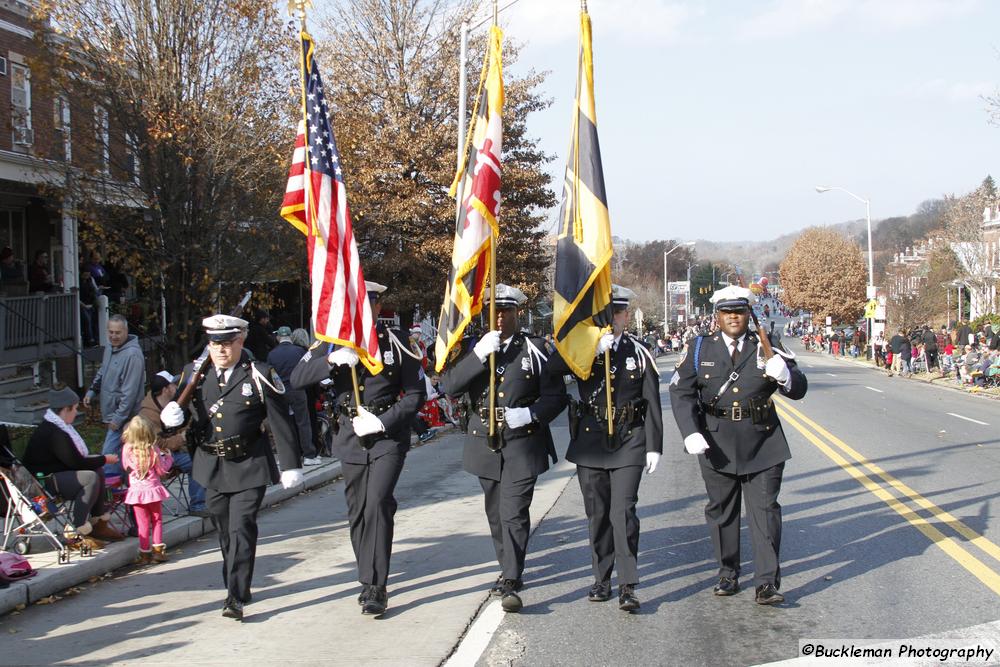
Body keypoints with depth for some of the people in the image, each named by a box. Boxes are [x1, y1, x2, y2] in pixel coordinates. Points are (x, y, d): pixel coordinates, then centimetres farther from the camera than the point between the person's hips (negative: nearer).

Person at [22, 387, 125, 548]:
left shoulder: (52, 426, 11)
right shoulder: (54, 434, -24)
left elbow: (75, 457, 16)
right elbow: (76, 463, -21)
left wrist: (99, 458, 5)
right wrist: (104, 459, -9)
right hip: (44, 480, -11)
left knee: (97, 472, 6)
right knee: (91, 478, -25)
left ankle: (99, 523, 8)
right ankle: (76, 533, -22)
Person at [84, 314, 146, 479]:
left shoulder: (133, 354, -20)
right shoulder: (110, 347, 9)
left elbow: (130, 391, -21)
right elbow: (102, 372, 28)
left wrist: (118, 418, -19)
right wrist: (91, 392, 14)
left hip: (123, 417, -9)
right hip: (111, 415, 9)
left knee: (109, 455, -13)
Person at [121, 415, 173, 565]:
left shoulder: (127, 449, -10)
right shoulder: (153, 449, -13)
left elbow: (125, 467, 5)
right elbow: (162, 469, -6)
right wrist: (168, 458, 11)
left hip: (137, 490, 0)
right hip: (153, 489, 0)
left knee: (143, 523, 7)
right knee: (157, 520, 14)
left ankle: (145, 553, 10)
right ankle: (158, 550, 15)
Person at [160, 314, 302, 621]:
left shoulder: (260, 375, -8)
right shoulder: (194, 374, 4)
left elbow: (281, 423, -6)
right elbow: (180, 411, 13)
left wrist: (291, 466, -6)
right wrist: (170, 415, -13)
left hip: (249, 467, -4)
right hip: (212, 466, 5)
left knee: (242, 529, -11)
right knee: (224, 531, 14)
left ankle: (236, 597, -9)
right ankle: (237, 585, 30)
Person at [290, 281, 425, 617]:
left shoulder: (396, 342, -5)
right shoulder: (333, 341, 3)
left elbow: (415, 394, -3)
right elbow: (297, 379, -6)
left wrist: (382, 422, -16)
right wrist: (330, 361, -23)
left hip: (388, 436, -4)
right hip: (351, 437, 4)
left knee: (378, 503, -19)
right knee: (358, 511, 11)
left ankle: (375, 587, -14)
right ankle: (370, 580, 26)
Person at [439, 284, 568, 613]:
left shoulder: (534, 349, 0)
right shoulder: (473, 349, 4)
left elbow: (556, 395, 1)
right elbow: (449, 386, -9)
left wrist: (531, 414, -17)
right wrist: (478, 355, -21)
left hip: (522, 445, -3)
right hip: (485, 444, 3)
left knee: (514, 514, -12)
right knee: (496, 515, 14)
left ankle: (511, 583, -12)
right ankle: (508, 570, 31)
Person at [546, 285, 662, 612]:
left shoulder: (640, 353, 4)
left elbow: (652, 404, 3)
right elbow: (552, 368, -16)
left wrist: (654, 447, -2)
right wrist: (593, 349, -24)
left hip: (629, 442, -2)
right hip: (590, 440, 2)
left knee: (624, 512, -11)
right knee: (597, 514, 10)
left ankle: (628, 586, -9)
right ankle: (602, 580, 21)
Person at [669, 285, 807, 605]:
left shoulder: (767, 348, 3)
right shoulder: (701, 349, 3)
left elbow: (799, 390, -2)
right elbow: (681, 392, -2)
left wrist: (784, 376, -26)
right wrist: (691, 432, -15)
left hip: (762, 444, -1)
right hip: (716, 444, 1)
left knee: (765, 510, -5)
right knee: (721, 510, 10)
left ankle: (767, 583, -4)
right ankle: (728, 575, 24)